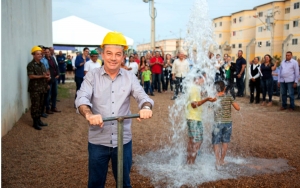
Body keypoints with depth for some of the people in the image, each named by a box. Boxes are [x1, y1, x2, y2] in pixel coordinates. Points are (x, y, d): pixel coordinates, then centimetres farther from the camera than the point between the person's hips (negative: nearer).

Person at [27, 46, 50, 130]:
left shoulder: (42, 64, 15)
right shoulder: (31, 65, -10)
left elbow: (45, 74, 23)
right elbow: (31, 76, -18)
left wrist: (47, 76, -1)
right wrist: (42, 76, -24)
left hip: (42, 88, 7)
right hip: (34, 88, -7)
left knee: (40, 105, 12)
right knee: (35, 105, -4)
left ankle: (39, 120, 22)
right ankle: (35, 122, 3)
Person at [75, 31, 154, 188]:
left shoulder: (130, 77, 1)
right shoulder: (92, 76, -5)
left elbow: (142, 96, -8)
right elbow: (82, 98, -18)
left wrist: (146, 107, -33)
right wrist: (89, 114, -41)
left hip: (124, 141, 2)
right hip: (98, 141, -1)